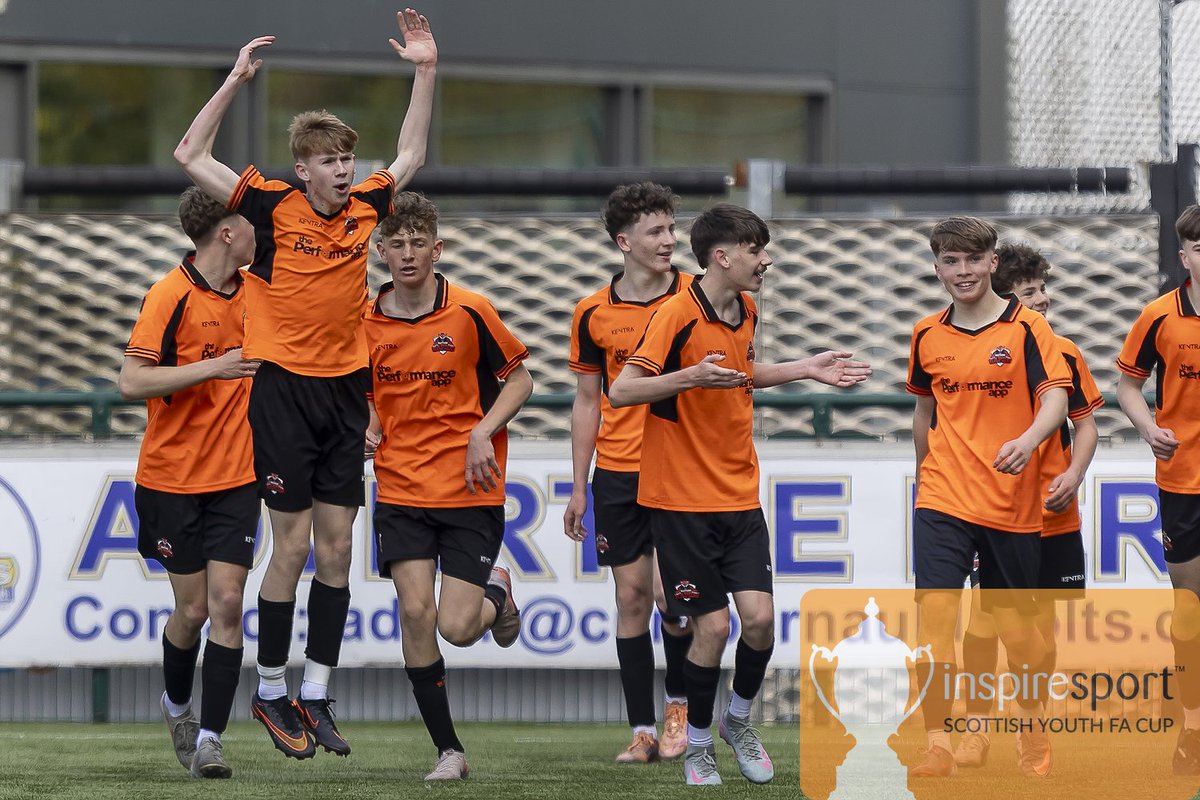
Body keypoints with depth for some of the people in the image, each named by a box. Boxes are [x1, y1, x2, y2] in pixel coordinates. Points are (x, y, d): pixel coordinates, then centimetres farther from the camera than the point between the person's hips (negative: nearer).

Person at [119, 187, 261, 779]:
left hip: (236, 479, 4)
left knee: (226, 602, -8)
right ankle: (176, 705, 31)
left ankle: (209, 740, -6)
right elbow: (131, 381, -20)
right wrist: (213, 368, -26)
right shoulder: (170, 296, -14)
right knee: (193, 609, 2)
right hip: (171, 479, -4)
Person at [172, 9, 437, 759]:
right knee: (293, 546, -4)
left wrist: (427, 71, 11)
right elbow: (192, 157, -8)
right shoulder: (275, 208, -6)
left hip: (347, 391, 4)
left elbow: (411, 155, 19)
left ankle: (316, 697, 10)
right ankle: (271, 691, 8)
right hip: (286, 389, -4)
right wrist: (236, 81, -13)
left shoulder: (364, 208, 5)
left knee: (337, 549, 4)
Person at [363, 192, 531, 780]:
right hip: (400, 491, 2)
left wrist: (484, 431, -11)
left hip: (470, 490, -2)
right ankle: (448, 750, 1)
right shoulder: (366, 323, 2)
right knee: (415, 611, -11)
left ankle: (496, 595, 29)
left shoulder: (469, 312, -7)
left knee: (456, 629, -9)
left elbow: (519, 378, 3)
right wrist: (368, 430, -2)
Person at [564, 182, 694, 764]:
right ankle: (642, 731, 7)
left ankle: (678, 701, 12)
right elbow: (587, 400, 10)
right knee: (631, 594, 2)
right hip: (618, 475, 2)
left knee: (669, 590, -12)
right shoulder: (594, 313, 3)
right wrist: (578, 487, 8)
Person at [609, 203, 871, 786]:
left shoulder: (746, 311, 7)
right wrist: (690, 377, -32)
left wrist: (806, 370, 17)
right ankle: (698, 744, 15)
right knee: (713, 625, -5)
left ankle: (738, 720, 19)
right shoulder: (678, 316, -16)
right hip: (682, 496, -6)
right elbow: (620, 392, -19)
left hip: (739, 493, 6)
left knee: (759, 616, -7)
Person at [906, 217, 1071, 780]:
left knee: (1015, 621, 10)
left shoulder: (1027, 327, -3)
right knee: (934, 611, -15)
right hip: (943, 499, 1)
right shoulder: (927, 335, 7)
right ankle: (938, 746, -13)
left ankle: (1033, 726, 33)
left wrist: (1028, 441, -31)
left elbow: (1055, 397, -12)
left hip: (1012, 500, -1)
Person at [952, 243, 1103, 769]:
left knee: (1041, 624, 7)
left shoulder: (1063, 354, 1)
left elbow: (1085, 424, 8)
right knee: (983, 620, -8)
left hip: (1052, 514, 2)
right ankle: (977, 725, 6)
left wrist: (1074, 473, -9)